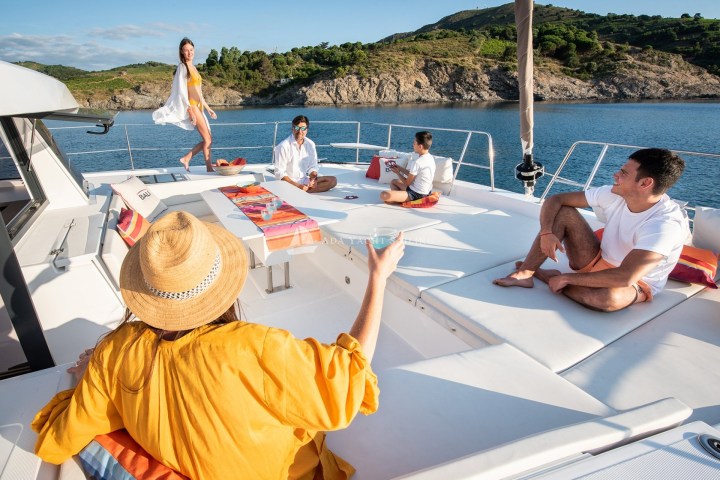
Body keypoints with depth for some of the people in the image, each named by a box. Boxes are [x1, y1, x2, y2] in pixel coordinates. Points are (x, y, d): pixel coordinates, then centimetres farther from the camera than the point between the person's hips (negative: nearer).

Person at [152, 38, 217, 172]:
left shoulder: (193, 67, 19)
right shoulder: (182, 67, -6)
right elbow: (182, 91, -13)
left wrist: (208, 108, 21)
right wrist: (190, 111, -19)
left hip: (198, 106, 8)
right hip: (192, 106, -8)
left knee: (207, 140, 8)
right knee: (208, 139, -9)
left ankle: (186, 159, 15)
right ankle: (210, 169, -4)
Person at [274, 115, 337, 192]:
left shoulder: (310, 144, 5)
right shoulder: (283, 146, -10)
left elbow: (312, 167, 10)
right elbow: (279, 173, -12)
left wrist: (313, 179, -12)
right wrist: (296, 185, -21)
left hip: (305, 180, 7)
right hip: (288, 182, -7)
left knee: (333, 180, -12)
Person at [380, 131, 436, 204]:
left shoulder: (417, 162, -23)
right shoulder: (430, 158, 5)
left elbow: (407, 183, -12)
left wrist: (398, 172, 4)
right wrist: (400, 168, 11)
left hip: (416, 194, -10)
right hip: (424, 192, 10)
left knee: (384, 195, -28)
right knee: (394, 181, 29)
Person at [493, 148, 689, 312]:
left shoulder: (666, 224, -29)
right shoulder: (613, 194, -12)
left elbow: (624, 277, -37)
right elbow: (555, 200, -8)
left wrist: (566, 278, -30)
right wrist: (546, 232, -26)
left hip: (635, 283, -5)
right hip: (599, 262, 5)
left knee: (608, 297, -43)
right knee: (563, 212, -14)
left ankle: (548, 276, -14)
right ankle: (524, 273, -20)